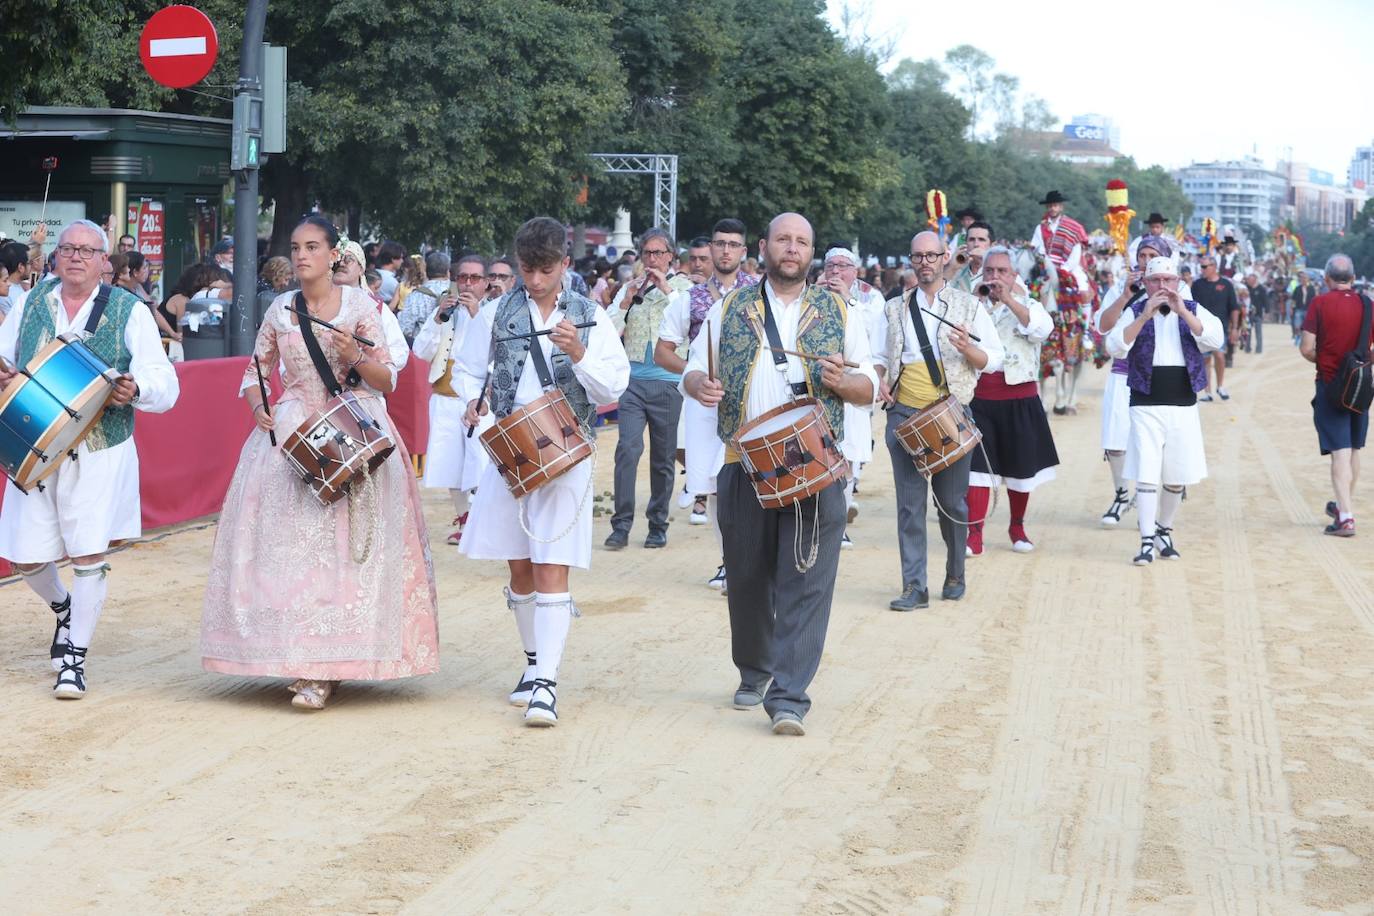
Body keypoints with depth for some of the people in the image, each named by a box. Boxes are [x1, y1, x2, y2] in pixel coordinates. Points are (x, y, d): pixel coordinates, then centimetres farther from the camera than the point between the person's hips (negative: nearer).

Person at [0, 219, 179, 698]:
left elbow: (164, 383, -4)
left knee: (88, 554, -8)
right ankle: (63, 607, 40)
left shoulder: (129, 311, -1)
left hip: (99, 450, -3)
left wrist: (136, 389, -26)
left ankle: (75, 658, 6)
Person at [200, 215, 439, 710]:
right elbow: (255, 372, 17)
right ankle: (301, 660, 5)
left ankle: (323, 671, -7)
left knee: (340, 543, -10)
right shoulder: (280, 310, 8)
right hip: (292, 432, 3)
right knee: (288, 540, -4)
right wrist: (257, 405, -3)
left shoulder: (359, 305, 0)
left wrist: (355, 359, -17)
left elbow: (387, 379, 1)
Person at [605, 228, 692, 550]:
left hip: (668, 381, -1)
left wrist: (667, 289, -14)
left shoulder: (683, 286, 6)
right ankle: (621, 525, -9)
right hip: (634, 380, 1)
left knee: (663, 458, 6)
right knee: (627, 448, -12)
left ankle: (658, 526, 17)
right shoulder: (631, 287, 10)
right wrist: (626, 301, -9)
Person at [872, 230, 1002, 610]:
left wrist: (968, 349, -17)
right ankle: (914, 587, -1)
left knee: (952, 502, 4)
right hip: (904, 413, 1)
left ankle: (955, 577, 22)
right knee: (909, 503, -2)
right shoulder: (895, 309, 11)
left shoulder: (969, 306, 6)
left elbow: (995, 359, 3)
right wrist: (881, 380, -2)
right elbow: (878, 354, 18)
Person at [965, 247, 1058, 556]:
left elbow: (1042, 328, -16)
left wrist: (1008, 299, -23)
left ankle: (1017, 527, 27)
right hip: (979, 398, 0)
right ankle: (974, 534, -7)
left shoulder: (1026, 305, 6)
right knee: (977, 465, -7)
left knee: (1021, 466, 10)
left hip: (1019, 400, 0)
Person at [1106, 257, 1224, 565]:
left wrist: (1182, 311, -20)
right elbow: (1115, 347, -12)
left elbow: (1215, 339, -11)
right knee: (1146, 475, -9)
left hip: (1184, 405, 3)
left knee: (1177, 476, 10)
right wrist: (1145, 316, -21)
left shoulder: (1193, 310, 7)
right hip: (1146, 405, -2)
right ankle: (1147, 541, -7)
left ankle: (1164, 531, 29)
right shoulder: (1136, 312, 2)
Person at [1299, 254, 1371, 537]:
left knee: (1340, 451, -7)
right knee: (1354, 449, 18)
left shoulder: (1320, 303, -10)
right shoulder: (1366, 304, 0)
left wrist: (1321, 361, 7)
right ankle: (1345, 505, 34)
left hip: (1330, 384, -4)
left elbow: (1306, 348, -13)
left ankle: (1345, 516, -15)